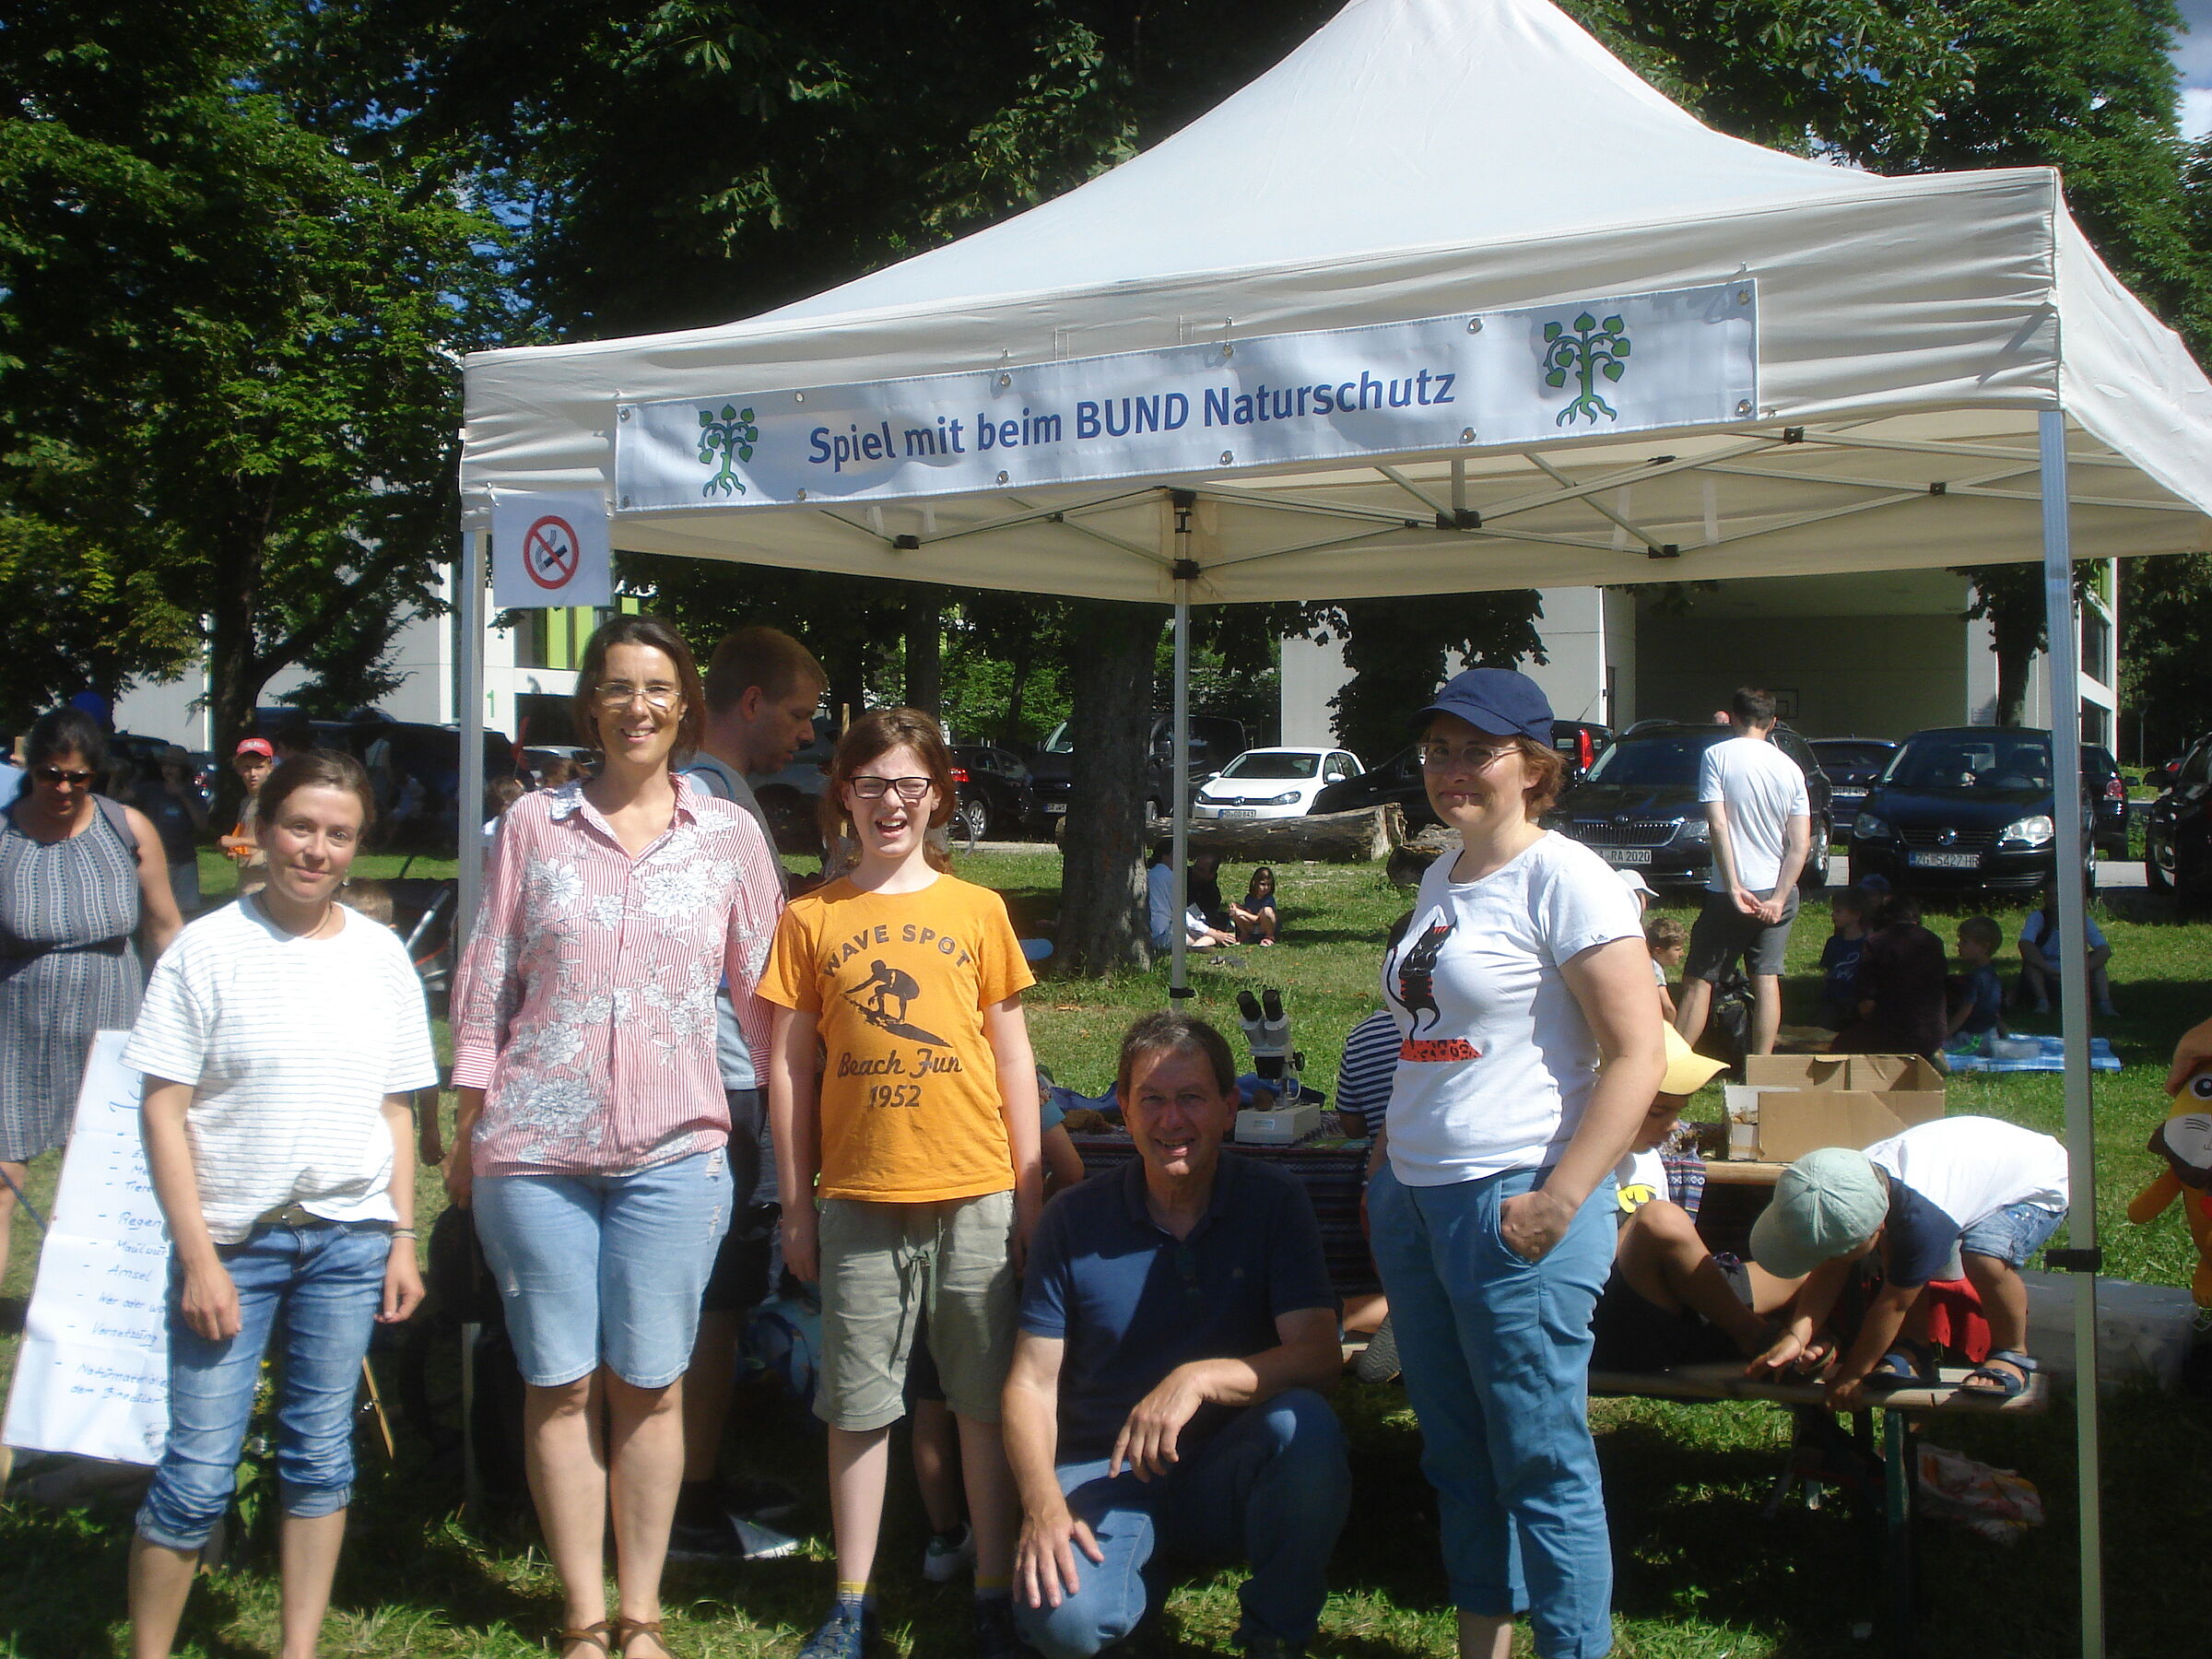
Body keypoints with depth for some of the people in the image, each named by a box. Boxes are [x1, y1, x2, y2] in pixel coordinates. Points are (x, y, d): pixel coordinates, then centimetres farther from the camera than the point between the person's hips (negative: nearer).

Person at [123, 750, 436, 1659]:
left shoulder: (380, 956, 6)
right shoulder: (206, 949, -4)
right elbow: (163, 1108, -5)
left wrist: (402, 1240, 6)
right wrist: (197, 1255, -10)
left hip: (350, 1238, 3)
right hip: (232, 1240, -3)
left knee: (320, 1457, 10)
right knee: (196, 1473, -2)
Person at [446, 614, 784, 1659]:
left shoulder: (729, 835, 6)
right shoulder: (534, 825, 5)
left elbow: (764, 992, 9)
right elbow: (486, 981, 8)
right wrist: (465, 1130, 6)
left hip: (673, 1150, 0)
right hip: (535, 1144, 0)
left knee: (650, 1384, 4)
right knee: (559, 1382, 4)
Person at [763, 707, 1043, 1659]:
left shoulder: (978, 910, 6)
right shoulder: (811, 919, 4)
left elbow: (1013, 1056, 8)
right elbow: (791, 1069, 6)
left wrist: (1030, 1193, 4)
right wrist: (796, 1205, 4)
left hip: (976, 1195, 0)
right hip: (860, 1198, 0)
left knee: (987, 1401, 7)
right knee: (859, 1406, 7)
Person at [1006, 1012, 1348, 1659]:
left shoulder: (1274, 1204, -3)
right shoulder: (1076, 1220, -3)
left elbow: (1319, 1356, -13)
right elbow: (1031, 1384, -3)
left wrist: (1200, 1378, -30)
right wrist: (1042, 1504, -21)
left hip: (1229, 1473, 1)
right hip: (1105, 1470, -1)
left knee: (1303, 1424, -32)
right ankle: (1130, 1585, 7)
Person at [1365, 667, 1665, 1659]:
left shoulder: (1562, 878, -10)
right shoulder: (1440, 879, 15)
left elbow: (1637, 1055, -16)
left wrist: (1558, 1202, -19)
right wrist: (1385, 1165, 20)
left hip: (1513, 1203, -8)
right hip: (1412, 1196, 8)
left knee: (1541, 1463, -1)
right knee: (1456, 1454, 16)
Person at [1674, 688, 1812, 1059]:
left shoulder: (1717, 756, -5)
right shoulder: (1790, 767, 6)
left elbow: (1718, 826, -14)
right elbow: (1800, 844, -2)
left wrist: (1734, 887, -15)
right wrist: (1779, 899, -7)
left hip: (1732, 890, -4)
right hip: (1777, 890, 4)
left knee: (1698, 981, 1)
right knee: (1767, 979, 7)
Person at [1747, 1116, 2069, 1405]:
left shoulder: (1923, 1218, -42)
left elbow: (1895, 1302, -30)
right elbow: (1829, 1273, -16)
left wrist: (1851, 1375, -21)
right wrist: (1797, 1336, -28)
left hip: (2039, 1184, -7)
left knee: (1985, 1259, -34)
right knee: (1894, 1255, -13)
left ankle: (2012, 1355, -9)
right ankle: (1914, 1352, 2)